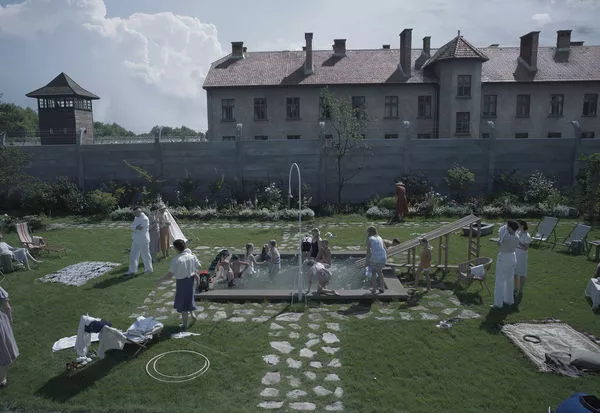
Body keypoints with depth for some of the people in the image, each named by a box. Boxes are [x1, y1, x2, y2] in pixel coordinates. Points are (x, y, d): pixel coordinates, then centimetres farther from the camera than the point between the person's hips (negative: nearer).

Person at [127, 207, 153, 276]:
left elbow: (141, 228, -22)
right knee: (133, 255, 11)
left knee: (145, 255, 3)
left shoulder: (145, 219, -18)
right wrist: (136, 227, -17)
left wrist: (135, 228, -6)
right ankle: (132, 271, 19)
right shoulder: (136, 218, 11)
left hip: (143, 240, -9)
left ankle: (149, 269, 19)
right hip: (136, 240, 9)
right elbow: (132, 226, 2)